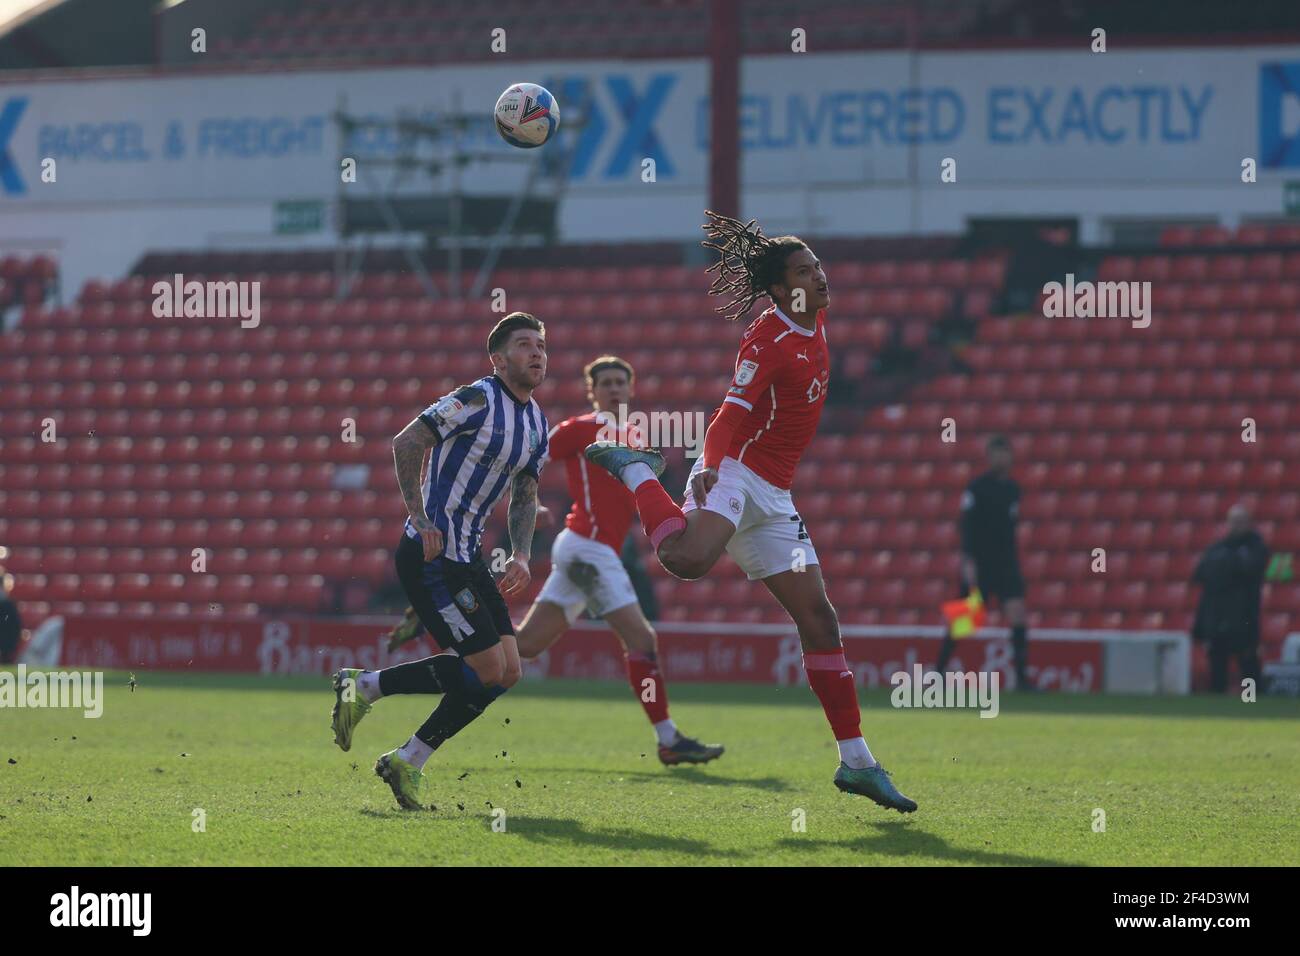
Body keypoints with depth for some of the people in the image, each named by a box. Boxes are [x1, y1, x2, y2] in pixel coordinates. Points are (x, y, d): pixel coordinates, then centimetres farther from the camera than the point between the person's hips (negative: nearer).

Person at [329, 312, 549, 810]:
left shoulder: (538, 423, 14)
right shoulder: (477, 400, -14)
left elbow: (526, 494, 23)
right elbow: (406, 443, -16)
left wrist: (521, 556, 7)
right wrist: (422, 520, -22)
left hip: (467, 559, 9)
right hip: (432, 557, -9)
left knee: (506, 672, 2)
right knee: (487, 668, -12)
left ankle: (407, 762, 11)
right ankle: (363, 686, 4)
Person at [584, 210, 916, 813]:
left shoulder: (815, 324, 12)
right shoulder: (769, 339, -12)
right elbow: (733, 412, -22)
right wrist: (712, 464, -36)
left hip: (773, 496, 8)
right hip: (733, 474, -8)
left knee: (819, 619, 5)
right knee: (688, 558, -37)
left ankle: (857, 762, 6)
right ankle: (636, 470, -6)